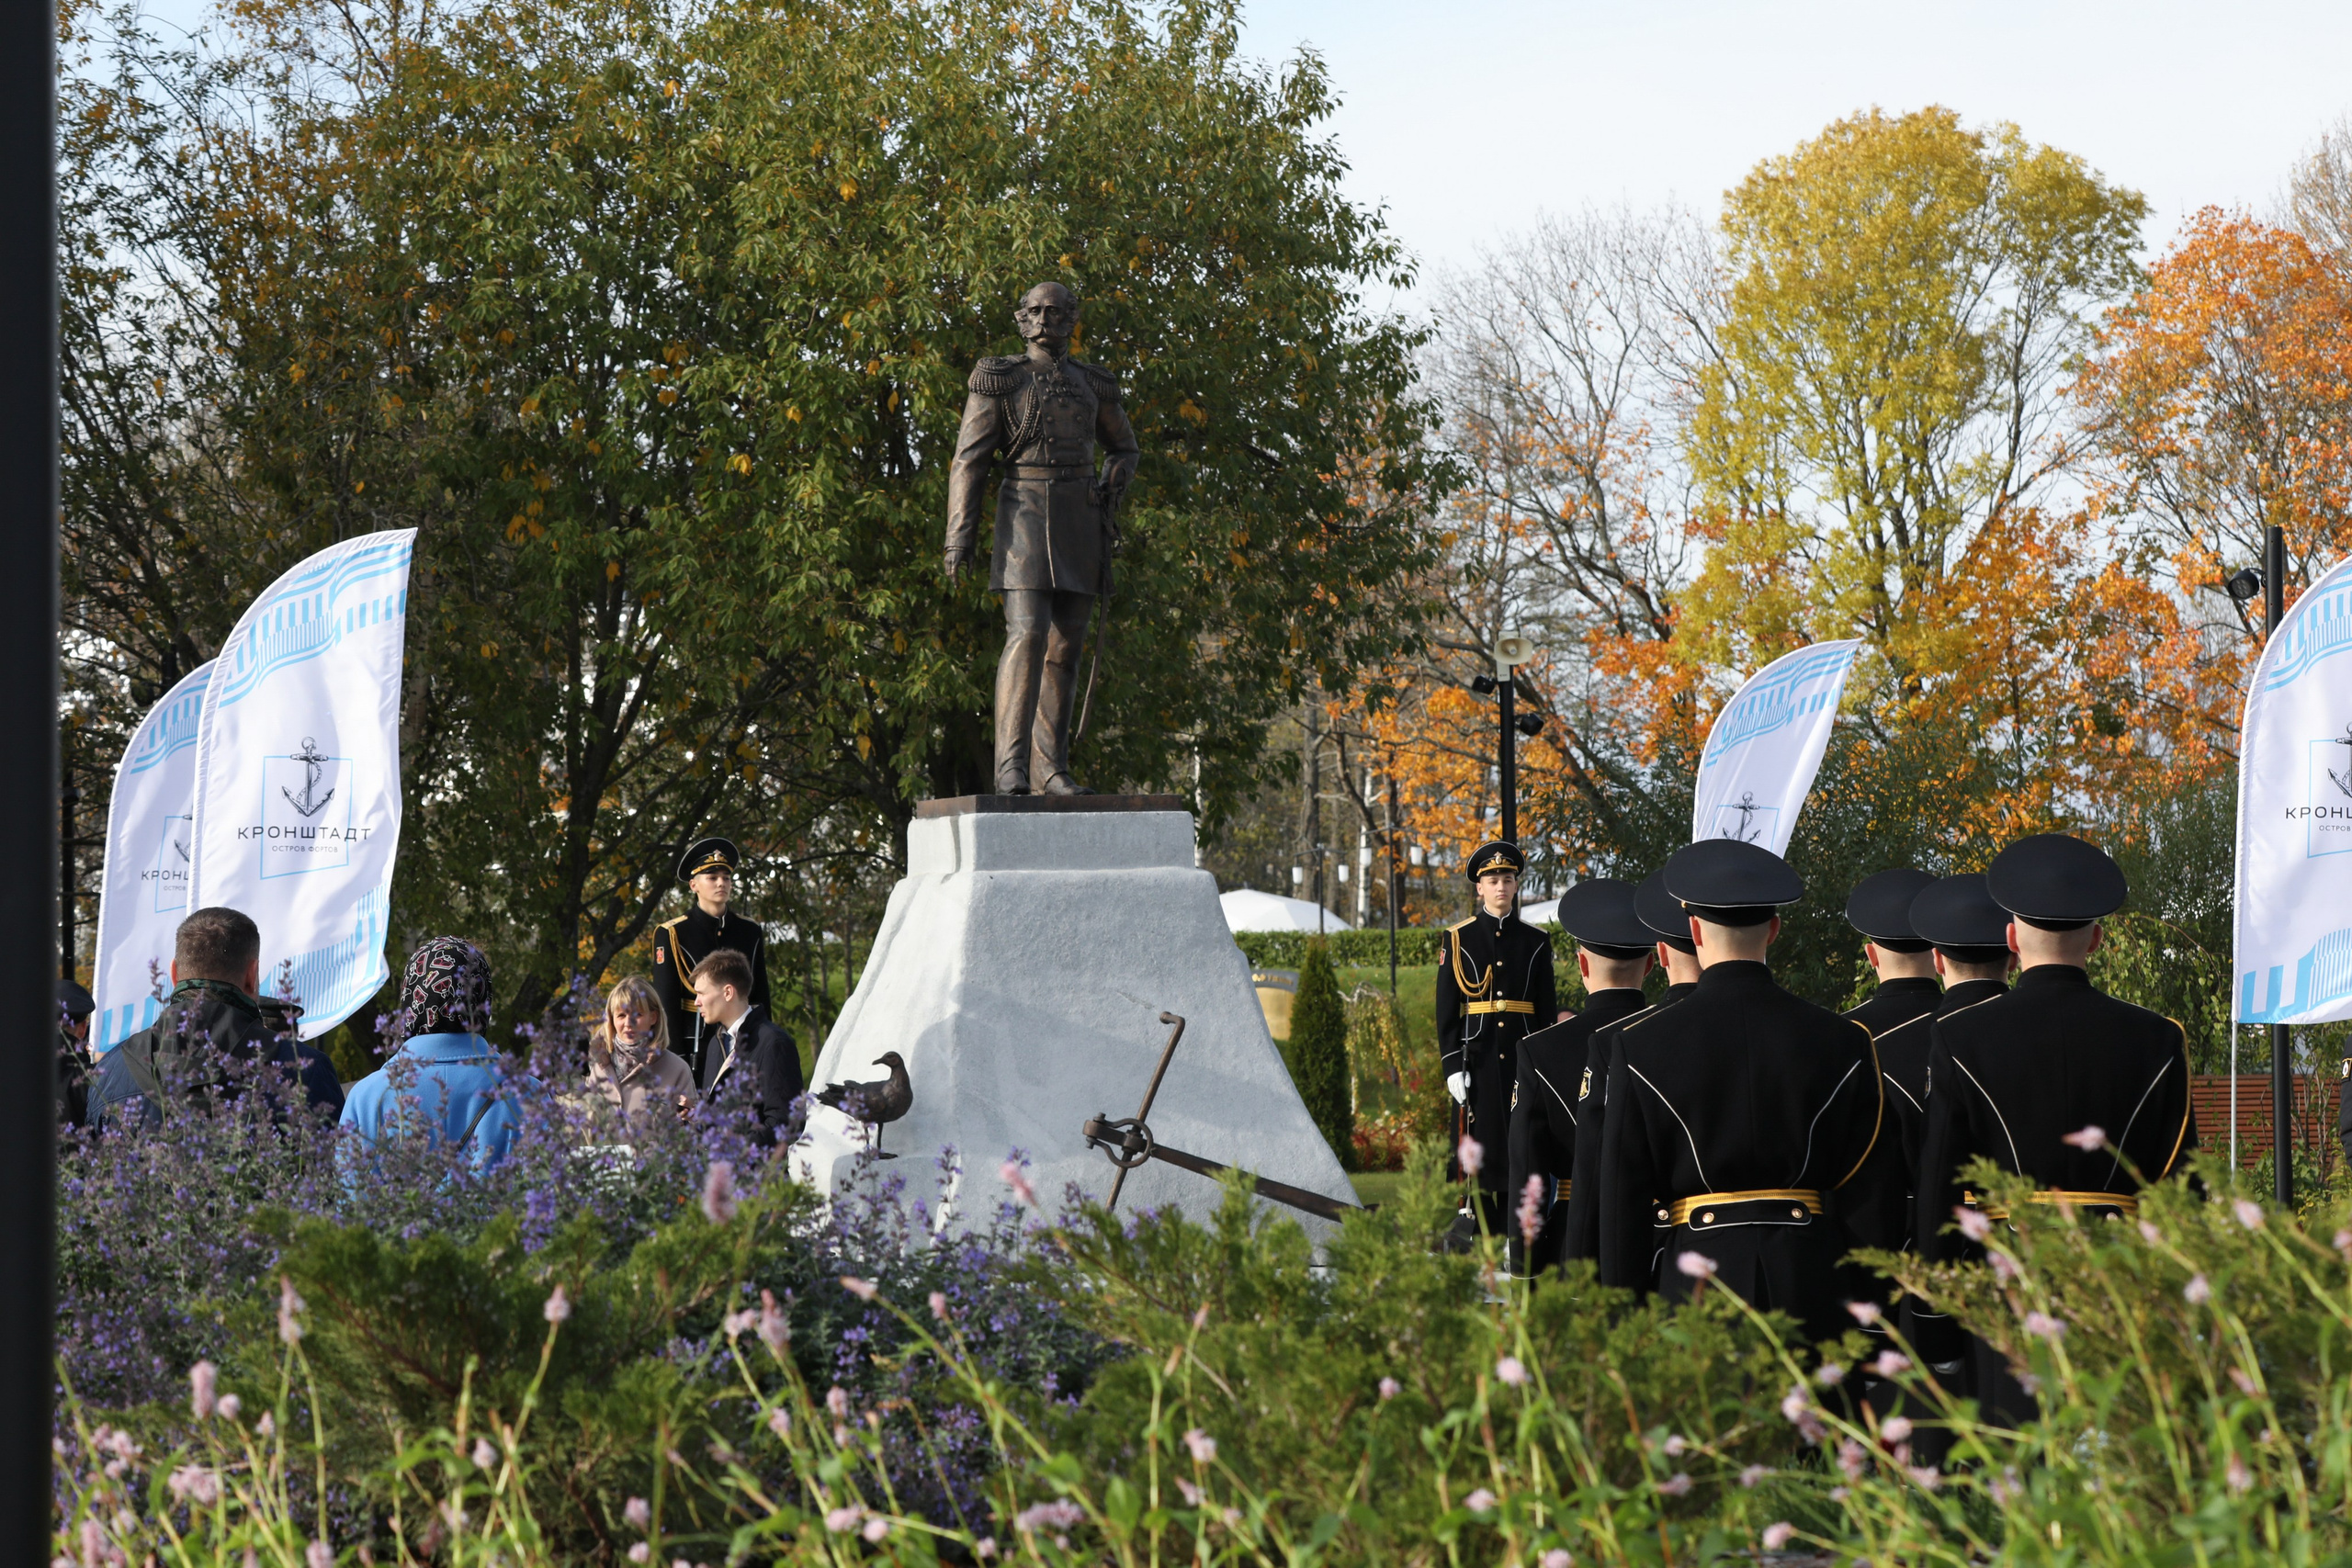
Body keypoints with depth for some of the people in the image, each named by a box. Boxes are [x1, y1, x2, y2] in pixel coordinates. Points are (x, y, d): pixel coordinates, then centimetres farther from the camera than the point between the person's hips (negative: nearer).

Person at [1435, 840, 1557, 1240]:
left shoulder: (1535, 941, 10)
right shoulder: (1459, 939, 4)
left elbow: (1547, 1009, 12)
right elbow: (1446, 1009, 1)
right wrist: (1452, 1065, -7)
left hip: (1522, 1054, 2)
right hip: (1478, 1054, -2)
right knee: (1479, 1136, -5)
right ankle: (1476, 1220, -1)